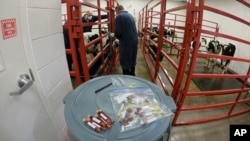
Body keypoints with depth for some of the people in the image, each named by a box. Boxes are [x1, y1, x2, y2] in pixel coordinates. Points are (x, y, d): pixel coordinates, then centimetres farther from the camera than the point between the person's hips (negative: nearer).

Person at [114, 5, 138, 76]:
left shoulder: (119, 17, -11)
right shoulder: (131, 15, 14)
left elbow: (118, 32, -17)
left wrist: (117, 37, 6)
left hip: (126, 42, -8)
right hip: (134, 40, 8)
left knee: (125, 61, 4)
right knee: (132, 59, 19)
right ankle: (132, 74, 33)